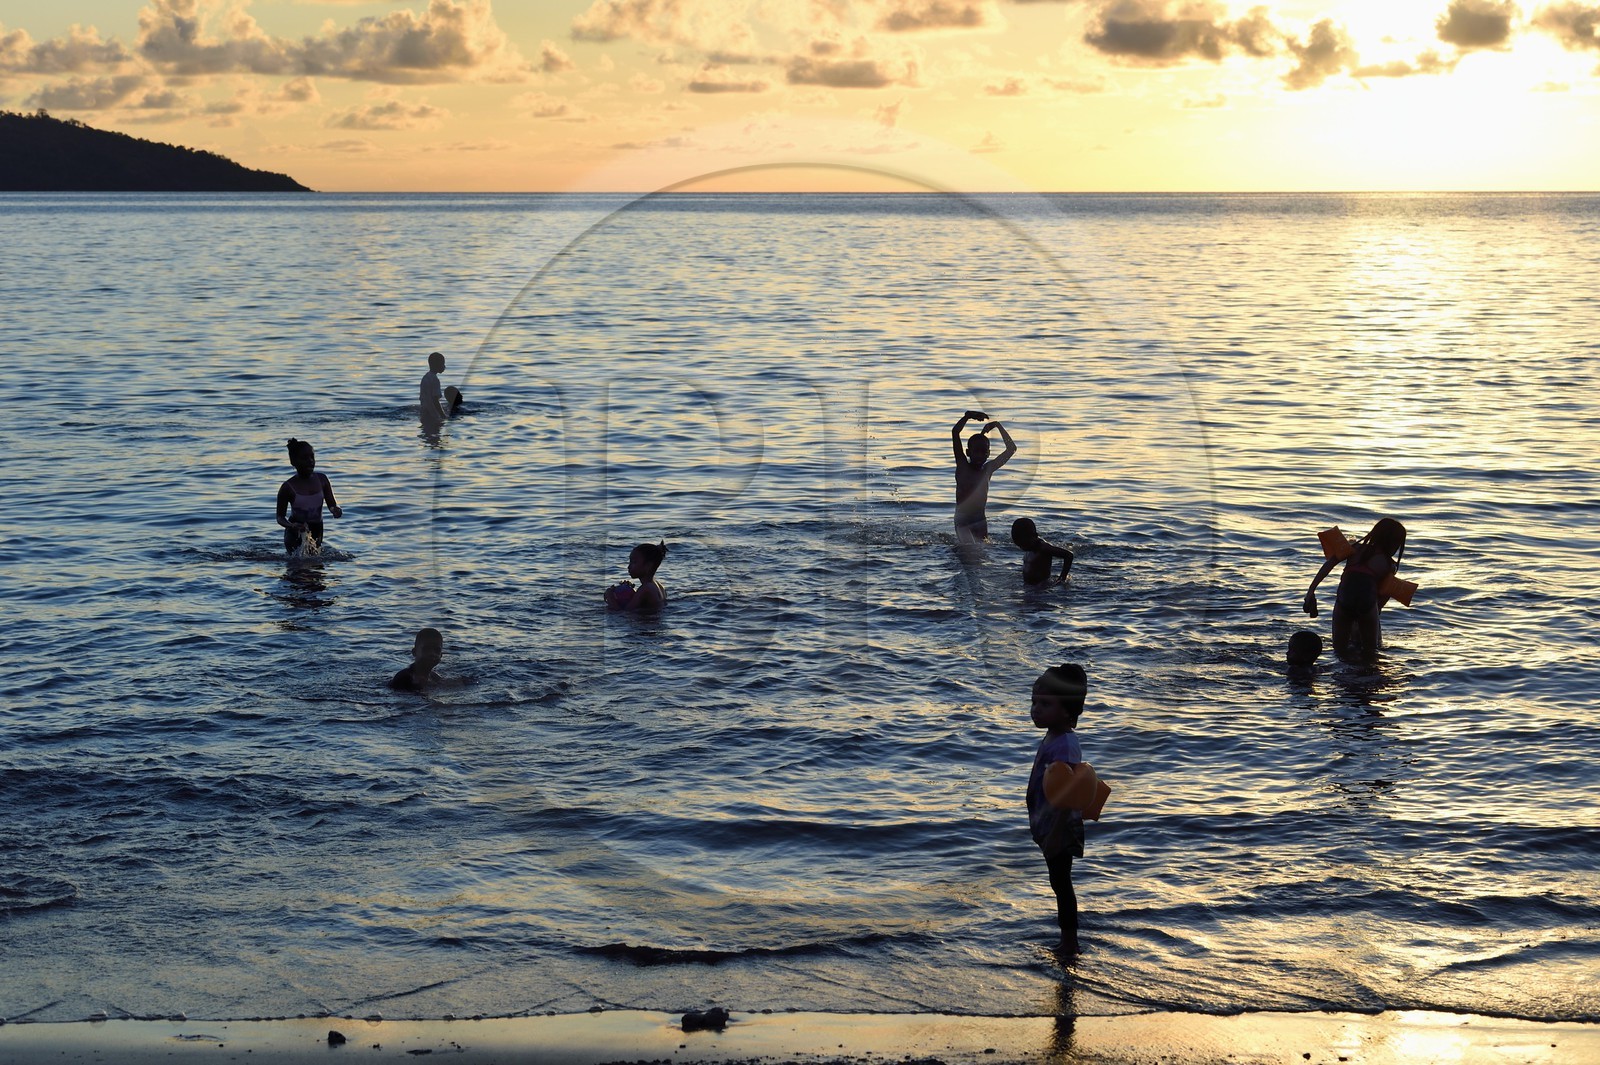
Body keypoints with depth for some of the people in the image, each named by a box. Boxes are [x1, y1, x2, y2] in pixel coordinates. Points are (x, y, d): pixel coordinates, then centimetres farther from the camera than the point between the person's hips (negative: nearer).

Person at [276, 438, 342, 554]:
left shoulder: (321, 480, -3)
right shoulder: (288, 487, -13)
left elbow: (332, 505, -1)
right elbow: (280, 517, -7)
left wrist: (335, 510, -25)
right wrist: (291, 526, -28)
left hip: (316, 531, 4)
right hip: (296, 535, -4)